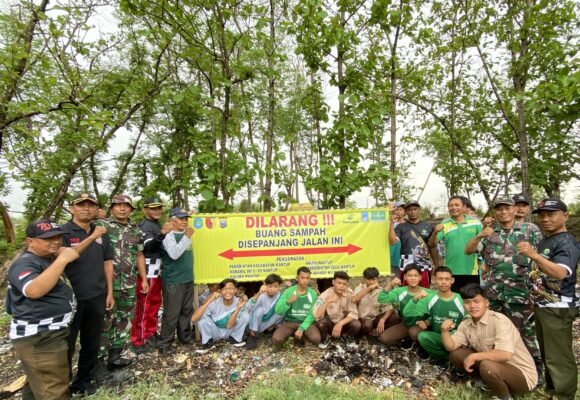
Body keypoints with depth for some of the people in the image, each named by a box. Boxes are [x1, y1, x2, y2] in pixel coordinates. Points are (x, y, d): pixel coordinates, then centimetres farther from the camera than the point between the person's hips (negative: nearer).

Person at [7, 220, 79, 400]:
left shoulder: (47, 259, 10)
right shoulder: (25, 264, -20)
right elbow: (34, 291, -38)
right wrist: (62, 260, -38)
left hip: (49, 334, 10)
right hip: (38, 339, -10)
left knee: (38, 384, 28)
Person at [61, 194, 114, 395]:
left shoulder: (102, 233, 6)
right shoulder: (62, 232, -7)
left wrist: (109, 293, 7)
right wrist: (91, 238, -30)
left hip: (96, 297, 4)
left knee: (92, 343, 15)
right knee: (66, 344, 8)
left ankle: (83, 380, 34)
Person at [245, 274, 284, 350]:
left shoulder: (279, 296, -18)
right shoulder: (261, 296, -28)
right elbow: (248, 308, -42)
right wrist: (258, 294, -54)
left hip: (267, 323, 3)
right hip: (256, 322, -2)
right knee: (259, 309, -32)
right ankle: (253, 335, -12)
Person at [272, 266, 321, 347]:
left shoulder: (312, 294, -5)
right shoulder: (288, 291, -9)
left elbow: (312, 314, -6)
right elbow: (278, 311, -15)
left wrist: (301, 329, -18)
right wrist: (288, 302, -33)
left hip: (306, 322, 1)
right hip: (289, 322, 0)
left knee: (316, 339, -27)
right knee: (276, 340, -24)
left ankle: (298, 336, 4)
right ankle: (294, 334, 6)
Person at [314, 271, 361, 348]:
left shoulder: (350, 293, -16)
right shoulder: (325, 295, -22)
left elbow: (354, 313, -18)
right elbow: (317, 317, -32)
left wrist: (340, 323, -31)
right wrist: (328, 302, -41)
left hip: (343, 323, 2)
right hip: (329, 323, -2)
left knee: (356, 324, -28)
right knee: (320, 322, -33)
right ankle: (325, 339, 0)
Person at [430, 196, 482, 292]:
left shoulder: (475, 222, -2)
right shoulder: (444, 224, -4)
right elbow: (432, 244, -11)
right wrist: (435, 232, -28)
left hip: (472, 271, 1)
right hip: (451, 271, 0)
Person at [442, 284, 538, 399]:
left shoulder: (499, 321, -24)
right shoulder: (466, 323, -2)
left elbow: (506, 354, -36)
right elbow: (451, 347, 1)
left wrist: (474, 356, -26)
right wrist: (445, 330, -20)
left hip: (522, 374, -6)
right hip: (496, 365, 6)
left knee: (488, 366, -35)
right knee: (456, 354, -4)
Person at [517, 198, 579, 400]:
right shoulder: (544, 240, 10)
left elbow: (560, 273, -35)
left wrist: (534, 255, -45)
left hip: (558, 308, -9)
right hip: (541, 305, 9)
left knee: (559, 356, 0)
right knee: (547, 353, 22)